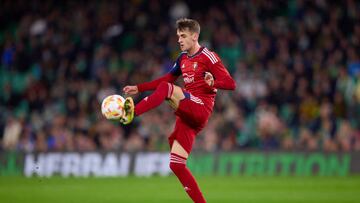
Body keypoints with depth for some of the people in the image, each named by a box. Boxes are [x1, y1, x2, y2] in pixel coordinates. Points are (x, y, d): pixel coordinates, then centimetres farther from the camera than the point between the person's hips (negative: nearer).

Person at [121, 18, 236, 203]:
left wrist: (213, 83, -30)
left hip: (201, 108, -8)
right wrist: (139, 88, 22)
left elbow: (230, 84, -9)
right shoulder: (183, 58, 19)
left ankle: (132, 112, -40)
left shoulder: (208, 57, -4)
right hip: (187, 115, 8)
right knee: (176, 165, 0)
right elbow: (168, 78, 29)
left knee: (166, 88, -28)